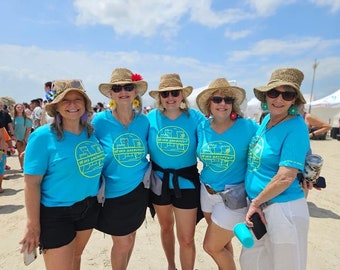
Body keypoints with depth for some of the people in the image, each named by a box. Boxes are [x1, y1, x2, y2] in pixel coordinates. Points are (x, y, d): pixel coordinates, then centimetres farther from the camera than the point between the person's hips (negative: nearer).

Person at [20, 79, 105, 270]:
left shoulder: (91, 131, -2)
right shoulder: (43, 136, -17)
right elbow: (32, 183, -16)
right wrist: (33, 225, -14)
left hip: (90, 207, 5)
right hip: (55, 213, -5)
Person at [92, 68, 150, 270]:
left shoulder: (144, 121, -6)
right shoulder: (100, 121, -15)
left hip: (139, 189, 4)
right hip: (113, 193, -3)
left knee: (130, 237, 22)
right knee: (122, 242, 8)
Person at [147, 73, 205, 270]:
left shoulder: (196, 118, -11)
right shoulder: (151, 118, -8)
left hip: (186, 182, -2)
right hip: (159, 181, 2)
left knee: (186, 238, 5)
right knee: (166, 227, 24)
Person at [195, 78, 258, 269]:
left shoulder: (248, 127, -15)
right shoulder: (202, 128, -4)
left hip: (234, 196, -4)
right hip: (207, 192, 5)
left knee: (211, 247, 5)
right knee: (222, 243, 22)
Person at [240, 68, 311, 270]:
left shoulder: (296, 128, -18)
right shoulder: (266, 120, 4)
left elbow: (286, 177, -23)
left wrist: (256, 202, -12)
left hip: (283, 208, -7)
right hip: (259, 206, 7)